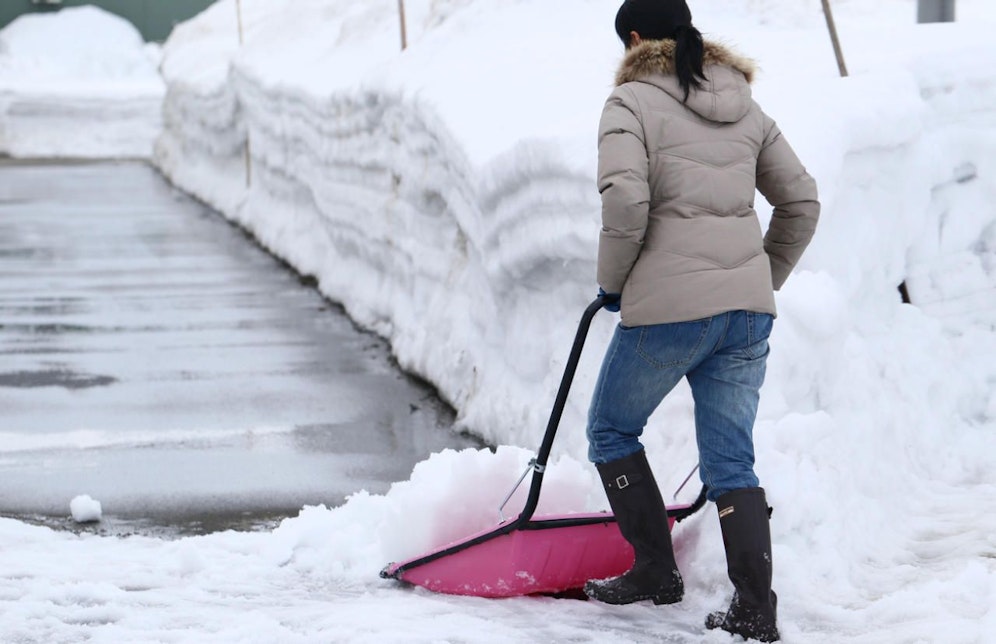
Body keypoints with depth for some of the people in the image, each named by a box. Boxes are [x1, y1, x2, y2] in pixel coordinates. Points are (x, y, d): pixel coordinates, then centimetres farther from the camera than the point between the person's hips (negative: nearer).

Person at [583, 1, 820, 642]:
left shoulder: (632, 101, -3)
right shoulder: (745, 106, 16)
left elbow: (625, 200, -16)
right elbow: (801, 201, 17)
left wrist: (613, 280, -2)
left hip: (668, 306, -6)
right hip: (748, 310, 6)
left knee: (612, 431, 16)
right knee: (730, 460, 9)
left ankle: (656, 570, 17)